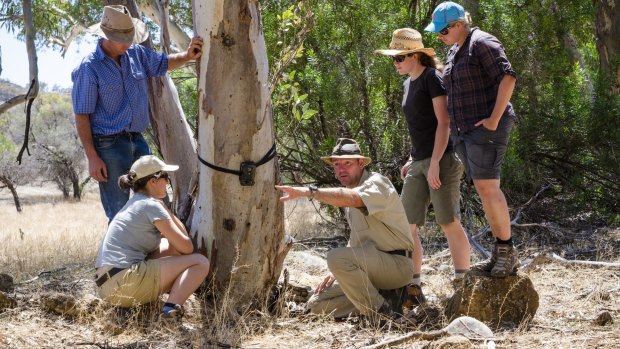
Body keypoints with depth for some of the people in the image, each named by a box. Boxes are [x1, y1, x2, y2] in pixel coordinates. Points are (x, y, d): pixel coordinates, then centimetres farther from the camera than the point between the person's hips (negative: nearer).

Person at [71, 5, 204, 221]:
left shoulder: (136, 54, 7)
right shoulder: (89, 68, -11)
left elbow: (163, 63, 21)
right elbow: (81, 115, -12)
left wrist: (187, 56, -2)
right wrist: (92, 158, -16)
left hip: (137, 140, 7)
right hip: (109, 145, -7)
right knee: (119, 214, -4)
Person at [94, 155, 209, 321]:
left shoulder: (133, 204, 22)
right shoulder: (152, 206, -6)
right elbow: (187, 247, -2)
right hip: (124, 281, -10)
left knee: (171, 245, 24)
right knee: (200, 262, -5)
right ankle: (172, 308, -27)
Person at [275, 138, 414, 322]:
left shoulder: (376, 183, -13)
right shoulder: (351, 189, 17)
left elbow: (351, 198, -38)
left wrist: (308, 191, -45)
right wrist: (338, 272, 9)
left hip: (396, 264, -9)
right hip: (373, 265, 9)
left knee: (336, 257, -32)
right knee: (317, 304, 0)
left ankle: (381, 312, -18)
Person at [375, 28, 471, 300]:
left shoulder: (432, 77, -8)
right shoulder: (409, 83, 16)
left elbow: (443, 122, -14)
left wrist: (435, 162, -19)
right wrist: (411, 160, 17)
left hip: (441, 159, -8)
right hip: (418, 163, 8)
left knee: (449, 223, -7)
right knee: (406, 224, 2)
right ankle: (414, 287, 7)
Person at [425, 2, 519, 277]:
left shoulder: (481, 43, -10)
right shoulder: (455, 51, 18)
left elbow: (507, 78, -20)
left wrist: (495, 119, -22)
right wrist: (454, 124, 19)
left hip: (486, 127, -9)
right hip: (465, 130, 9)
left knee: (486, 185, -14)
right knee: (483, 188, 7)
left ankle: (507, 251, -6)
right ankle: (501, 253, 10)